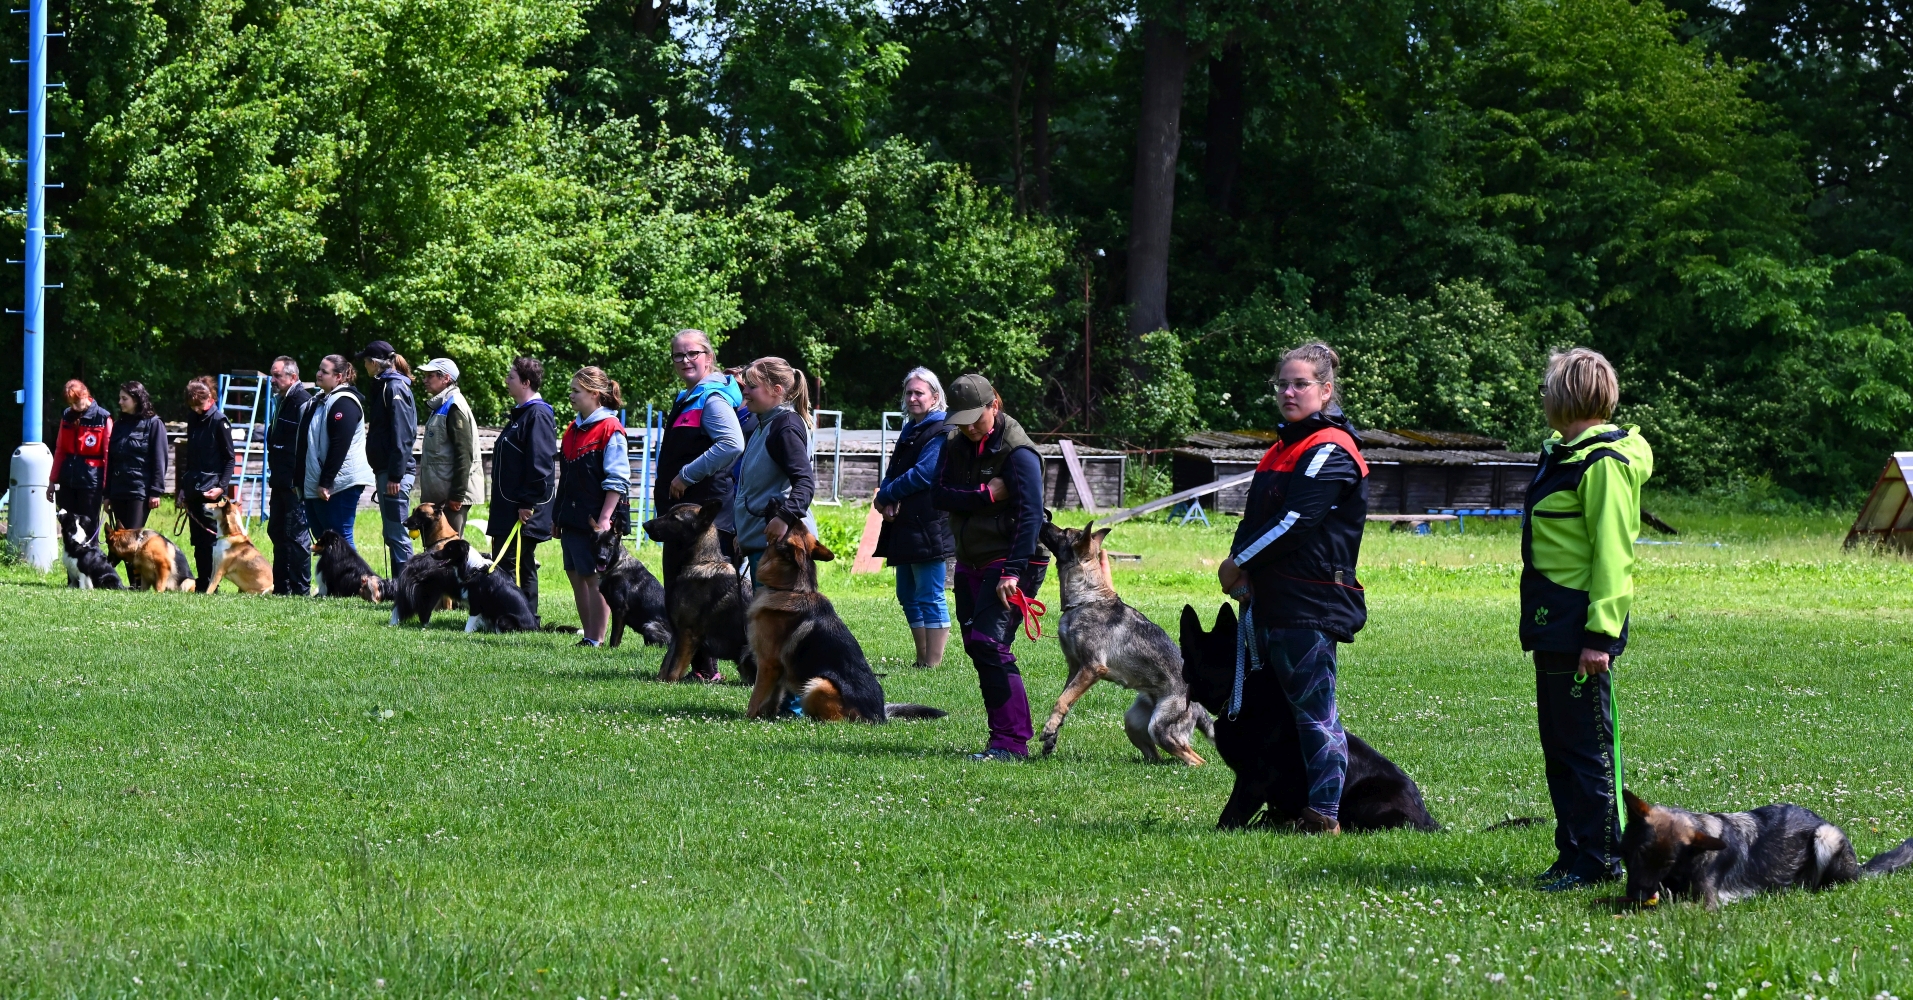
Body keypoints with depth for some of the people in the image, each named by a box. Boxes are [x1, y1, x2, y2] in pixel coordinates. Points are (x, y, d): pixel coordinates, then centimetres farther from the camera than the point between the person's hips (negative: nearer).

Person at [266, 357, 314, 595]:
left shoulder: (303, 402, -14)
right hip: (281, 483, 10)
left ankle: (300, 589, -3)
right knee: (277, 531, 13)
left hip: (296, 484, -10)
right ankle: (281, 586, 19)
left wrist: (299, 481, -21)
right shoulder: (282, 401, 16)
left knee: (296, 535, -7)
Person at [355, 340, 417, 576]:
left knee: (397, 534, -9)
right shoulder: (383, 386, 17)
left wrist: (395, 475, -21)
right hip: (386, 470, 10)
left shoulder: (395, 388, -13)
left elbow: (401, 436, -18)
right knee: (391, 534, 12)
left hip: (395, 471, -10)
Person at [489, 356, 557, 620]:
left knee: (515, 565, -10)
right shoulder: (521, 413, 17)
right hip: (507, 508, 10)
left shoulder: (538, 415, -14)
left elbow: (540, 464, -21)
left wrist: (528, 504, -22)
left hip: (524, 511, -10)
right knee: (501, 561, 11)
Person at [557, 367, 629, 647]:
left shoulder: (610, 429, -11)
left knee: (594, 577, -5)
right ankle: (588, 634, 18)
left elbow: (616, 481, -15)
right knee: (576, 575, 11)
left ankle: (595, 640, -2)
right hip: (573, 516, 9)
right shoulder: (573, 429, 15)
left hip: (596, 518, -9)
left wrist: (604, 519, -20)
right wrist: (558, 516, 18)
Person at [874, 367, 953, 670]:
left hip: (929, 528, -10)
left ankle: (932, 664, -6)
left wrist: (885, 496, -9)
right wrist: (887, 500, -5)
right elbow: (893, 474, 17)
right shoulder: (909, 431, 19)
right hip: (904, 527, 10)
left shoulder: (940, 432, -10)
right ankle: (921, 660, 21)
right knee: (907, 596, 14)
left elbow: (923, 475, -18)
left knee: (929, 597, -8)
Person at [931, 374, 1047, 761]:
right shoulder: (956, 444, 8)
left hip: (1011, 559, -8)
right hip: (971, 562, 8)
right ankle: (1004, 737, 13)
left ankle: (1011, 741, -19)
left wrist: (1013, 572, -29)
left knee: (989, 643, -19)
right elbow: (941, 496, -3)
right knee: (976, 647, 7)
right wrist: (984, 495, -20)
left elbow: (1030, 514, -21)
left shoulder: (1017, 452, -14)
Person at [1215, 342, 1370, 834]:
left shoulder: (1329, 451, -11)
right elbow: (1257, 517, 20)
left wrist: (1238, 564, -12)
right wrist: (1241, 565, 3)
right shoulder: (1283, 447, 19)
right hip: (1270, 600, 10)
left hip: (1311, 604, -10)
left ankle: (1324, 814, -5)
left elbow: (1295, 521, -19)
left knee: (1314, 710, -7)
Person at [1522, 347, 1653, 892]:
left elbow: (1612, 554, -19)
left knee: (1585, 744, -5)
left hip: (1581, 627, -10)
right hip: (1553, 622, 10)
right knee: (1558, 745, 13)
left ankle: (1598, 860, 1)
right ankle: (1574, 852, 20)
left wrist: (1600, 634, -23)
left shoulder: (1604, 463, -15)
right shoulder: (1564, 454, 16)